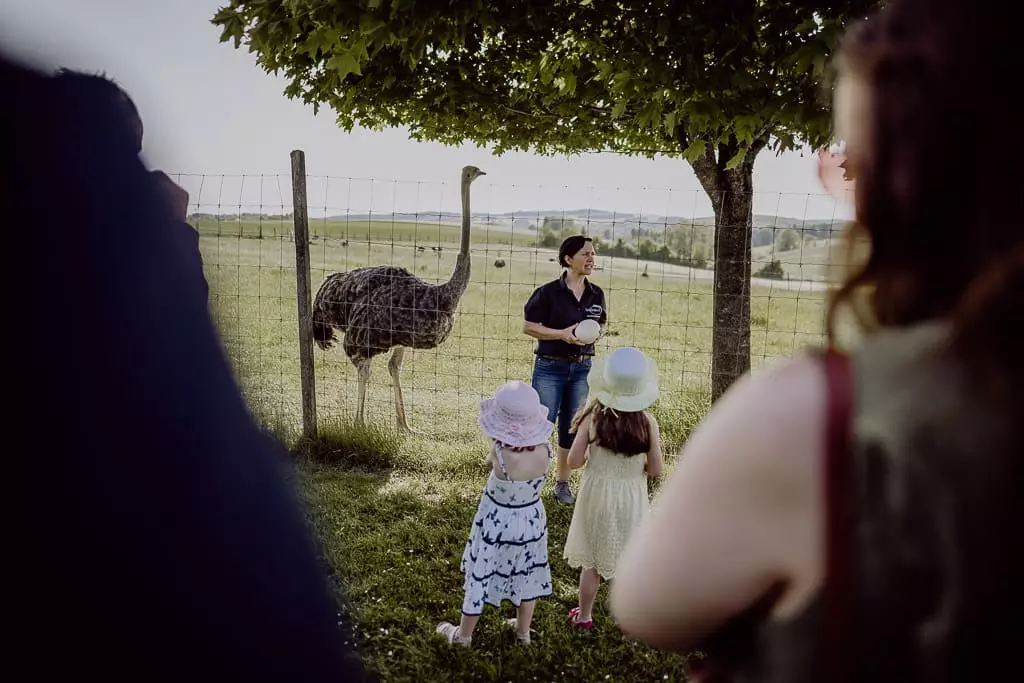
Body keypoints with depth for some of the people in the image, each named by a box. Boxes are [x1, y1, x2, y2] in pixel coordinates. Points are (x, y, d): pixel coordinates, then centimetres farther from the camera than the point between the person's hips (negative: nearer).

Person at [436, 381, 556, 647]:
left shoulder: (499, 454, -35)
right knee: (526, 574, 25)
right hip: (532, 520, 4)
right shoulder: (544, 451, -22)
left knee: (481, 576, 17)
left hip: (498, 522, -4)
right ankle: (523, 630, 46)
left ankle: (463, 634, 38)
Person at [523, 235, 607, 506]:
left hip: (582, 368, 5)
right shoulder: (548, 292, -11)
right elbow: (528, 326, -9)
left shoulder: (596, 294, 4)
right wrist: (563, 334, -20)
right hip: (550, 368, -4)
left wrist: (596, 334, -6)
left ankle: (562, 483, 25)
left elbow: (602, 324, 18)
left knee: (571, 427, 11)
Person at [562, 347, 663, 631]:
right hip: (631, 499, -1)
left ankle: (584, 616, 32)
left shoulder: (593, 417, -16)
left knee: (591, 560, 17)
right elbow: (655, 470, -11)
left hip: (596, 495, 1)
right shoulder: (647, 422, -16)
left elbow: (574, 461, -14)